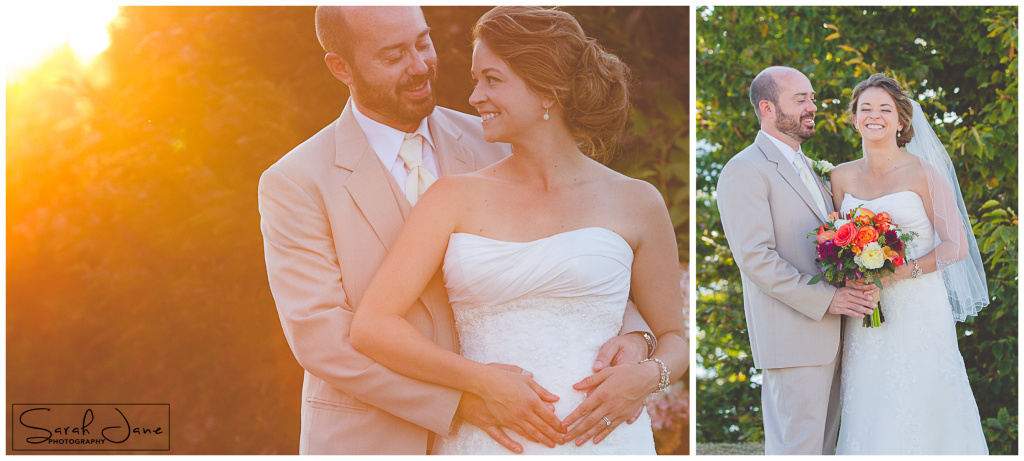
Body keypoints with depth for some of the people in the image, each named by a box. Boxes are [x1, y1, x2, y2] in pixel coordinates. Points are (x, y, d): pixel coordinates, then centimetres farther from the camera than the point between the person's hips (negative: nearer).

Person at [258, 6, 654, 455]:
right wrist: (459, 397, -25)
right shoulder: (294, 184, -10)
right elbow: (319, 334, -17)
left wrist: (631, 337, -18)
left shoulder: (489, 145, 0)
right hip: (367, 441, -3)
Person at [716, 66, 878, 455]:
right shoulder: (744, 170, -9)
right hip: (792, 338, -9)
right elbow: (756, 258, -17)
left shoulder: (811, 169, 20)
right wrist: (826, 299, -18)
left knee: (826, 443, 11)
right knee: (797, 448, -6)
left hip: (829, 334, 9)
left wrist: (859, 284, -1)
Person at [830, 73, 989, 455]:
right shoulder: (842, 177, 9)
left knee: (915, 420, -5)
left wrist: (899, 272, -16)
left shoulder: (922, 172, -4)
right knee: (868, 419, 3)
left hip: (917, 311, -4)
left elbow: (956, 245, -5)